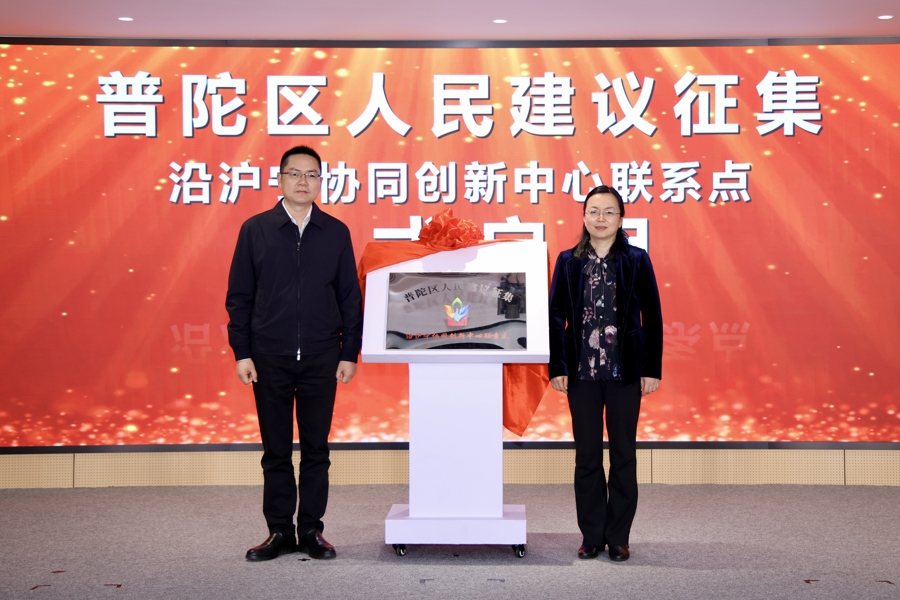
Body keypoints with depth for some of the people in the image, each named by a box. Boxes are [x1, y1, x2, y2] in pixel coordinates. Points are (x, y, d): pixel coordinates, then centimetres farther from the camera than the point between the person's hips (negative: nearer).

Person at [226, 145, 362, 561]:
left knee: (316, 448, 6)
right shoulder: (255, 230, 2)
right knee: (276, 450, 7)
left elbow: (350, 297, 6)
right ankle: (280, 531, 19)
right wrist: (242, 353, -2)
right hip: (270, 358, 0)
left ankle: (311, 530, 18)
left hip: (321, 359, 1)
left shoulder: (335, 232, 4)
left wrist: (349, 353, 1)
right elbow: (239, 297, 3)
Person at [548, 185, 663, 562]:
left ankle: (618, 537, 18)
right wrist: (557, 368, -1)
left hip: (625, 372, -1)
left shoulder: (636, 260, 1)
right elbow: (556, 317, 4)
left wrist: (652, 369, -4)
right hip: (582, 373, 1)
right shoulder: (569, 261, 4)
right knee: (587, 456, 7)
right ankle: (591, 535, 19)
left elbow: (652, 317, 1)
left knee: (623, 454, 6)